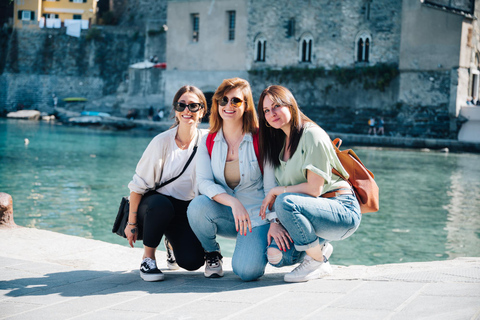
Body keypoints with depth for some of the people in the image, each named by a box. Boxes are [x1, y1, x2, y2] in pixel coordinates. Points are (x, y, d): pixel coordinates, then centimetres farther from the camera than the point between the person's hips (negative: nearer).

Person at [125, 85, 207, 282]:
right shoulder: (162, 142, -16)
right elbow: (138, 184, -10)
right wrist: (132, 223, -11)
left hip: (185, 210, 2)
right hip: (155, 205, -2)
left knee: (192, 261, -18)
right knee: (161, 204, -39)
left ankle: (173, 241, 19)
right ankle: (148, 257, -13)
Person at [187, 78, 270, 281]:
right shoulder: (208, 142, 1)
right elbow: (203, 182, -10)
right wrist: (233, 202, -28)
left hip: (257, 215, -3)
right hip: (224, 214, 3)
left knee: (247, 271, -25)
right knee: (198, 206, -31)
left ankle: (256, 243, 13)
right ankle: (212, 253, 0)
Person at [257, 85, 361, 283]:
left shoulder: (312, 135, -13)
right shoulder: (278, 142, 12)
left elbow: (314, 189, -19)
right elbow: (273, 189, 8)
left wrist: (277, 191, -11)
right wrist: (273, 222, -8)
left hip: (343, 211, -7)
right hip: (313, 211, 7)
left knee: (285, 201, -33)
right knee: (275, 255, -18)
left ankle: (318, 262, -13)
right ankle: (320, 247, 13)